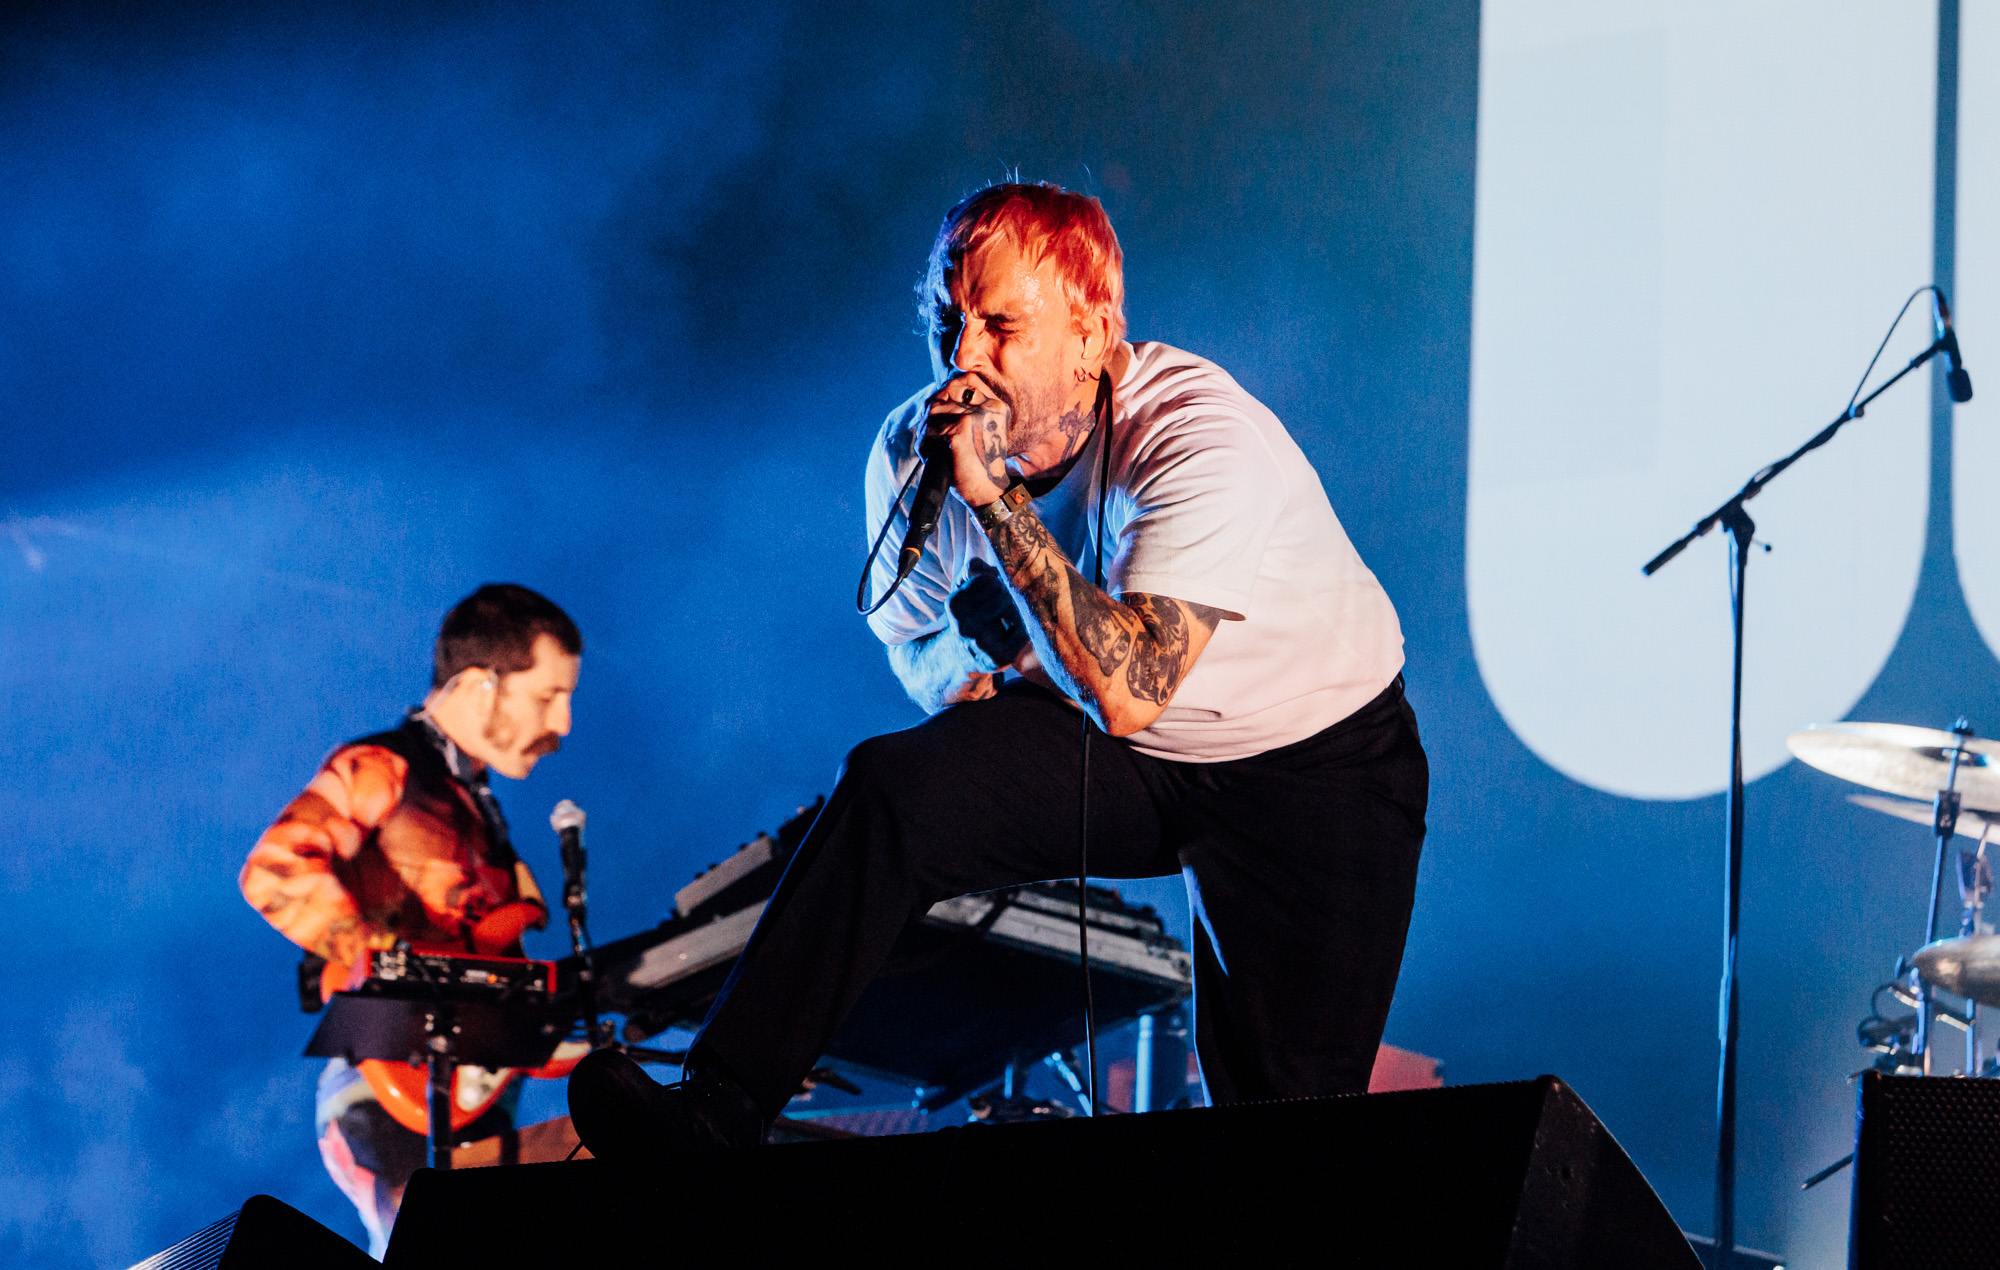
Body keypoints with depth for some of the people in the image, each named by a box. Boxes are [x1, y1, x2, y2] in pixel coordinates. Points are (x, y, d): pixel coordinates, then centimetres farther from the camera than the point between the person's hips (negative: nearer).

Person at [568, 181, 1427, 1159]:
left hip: (1314, 758, -4)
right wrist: (985, 643, -20)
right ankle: (711, 1122, -25)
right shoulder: (916, 453, -12)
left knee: (1290, 1108, -14)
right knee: (891, 787, -22)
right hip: (1118, 763, 4)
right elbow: (922, 658, 5)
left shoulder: (1206, 441, -29)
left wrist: (997, 495, -39)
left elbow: (1124, 694, -38)